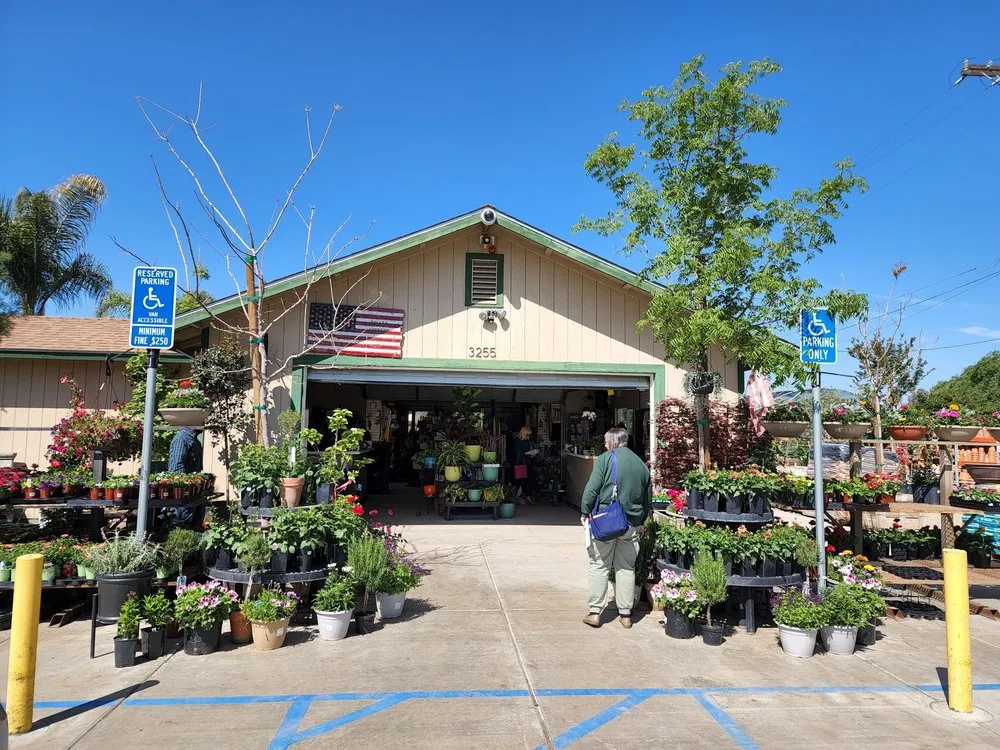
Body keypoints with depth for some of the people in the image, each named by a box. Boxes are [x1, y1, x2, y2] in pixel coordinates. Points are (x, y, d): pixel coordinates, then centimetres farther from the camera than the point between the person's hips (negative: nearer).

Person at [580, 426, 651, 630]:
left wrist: (585, 512, 0)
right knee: (627, 567, 11)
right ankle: (626, 614, 15)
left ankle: (594, 612, 5)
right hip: (632, 525, 4)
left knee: (599, 565, 5)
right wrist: (641, 521, 26)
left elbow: (592, 488, -12)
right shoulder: (641, 464, 10)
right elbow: (648, 498, 16)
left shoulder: (605, 459, -6)